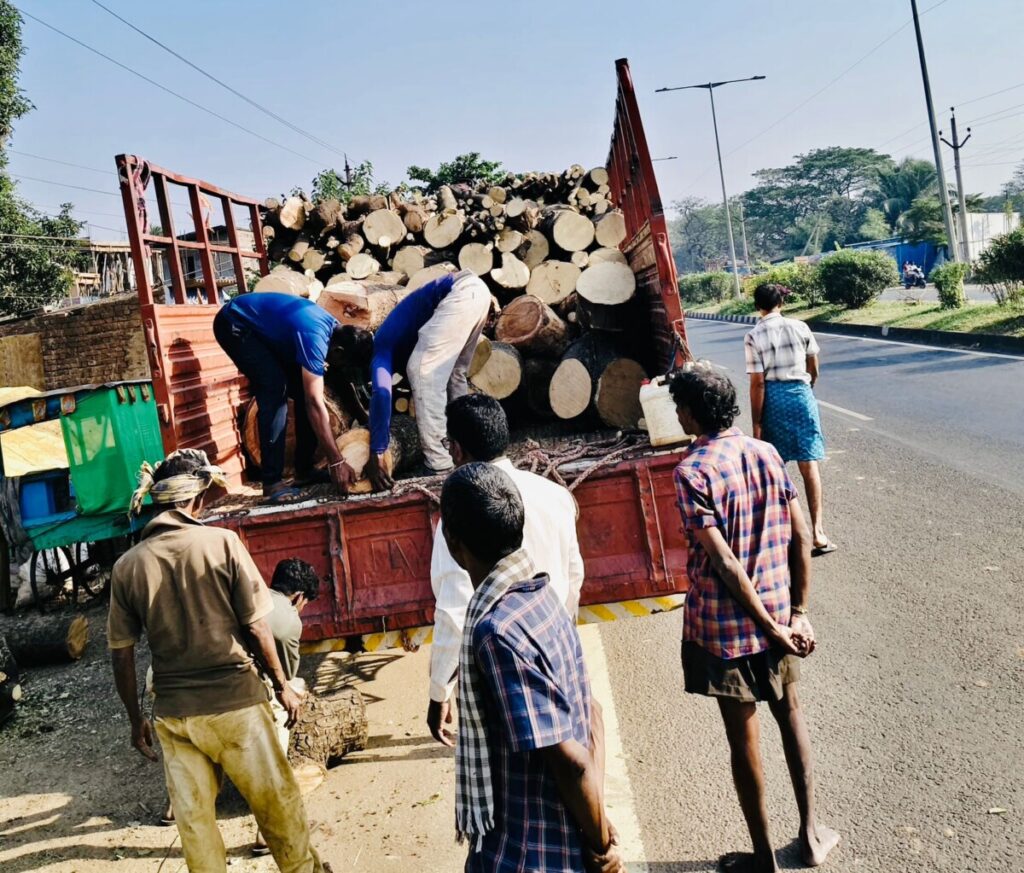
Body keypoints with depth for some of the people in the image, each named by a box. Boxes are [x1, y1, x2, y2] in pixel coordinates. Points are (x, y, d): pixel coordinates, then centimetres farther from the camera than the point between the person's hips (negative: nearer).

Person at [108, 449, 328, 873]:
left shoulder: (126, 566, -3)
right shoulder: (222, 542, -12)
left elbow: (121, 655, 2)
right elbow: (257, 627, -9)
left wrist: (136, 719, 14)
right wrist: (282, 685, 4)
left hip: (173, 714, 3)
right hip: (235, 702, -2)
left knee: (193, 817, 16)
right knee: (277, 802, 16)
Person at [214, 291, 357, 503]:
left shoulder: (337, 330, -7)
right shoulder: (314, 336, -34)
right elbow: (315, 404, -35)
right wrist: (337, 462, -35)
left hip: (260, 328, 9)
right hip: (234, 324, -9)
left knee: (303, 388, 1)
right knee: (275, 389, -23)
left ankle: (304, 469, 9)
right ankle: (271, 481, -21)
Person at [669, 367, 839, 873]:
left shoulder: (692, 471, -18)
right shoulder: (766, 454, -2)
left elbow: (724, 561, -22)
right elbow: (800, 538, -2)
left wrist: (771, 626, -14)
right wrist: (798, 613, 3)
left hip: (722, 626, -5)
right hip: (778, 613, 5)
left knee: (743, 737, 9)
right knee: (790, 712, 24)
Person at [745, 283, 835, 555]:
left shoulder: (753, 337, -8)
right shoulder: (799, 327, -1)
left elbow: (757, 383, -11)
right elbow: (814, 370, 7)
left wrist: (756, 424, -7)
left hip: (772, 398, -1)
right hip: (800, 393, 1)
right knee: (809, 465, 1)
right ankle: (817, 530, -6)